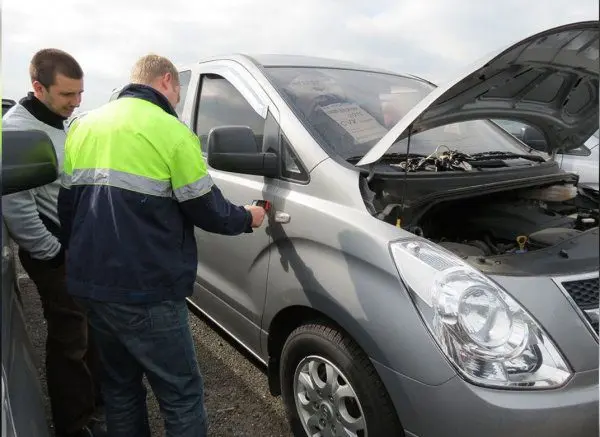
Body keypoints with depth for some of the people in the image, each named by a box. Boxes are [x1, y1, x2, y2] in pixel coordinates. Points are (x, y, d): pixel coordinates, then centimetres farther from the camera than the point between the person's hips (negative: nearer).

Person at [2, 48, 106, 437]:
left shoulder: (62, 122, 10)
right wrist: (53, 252, -16)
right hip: (56, 255, -8)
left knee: (92, 331, 17)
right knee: (71, 340, 3)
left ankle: (94, 405, 36)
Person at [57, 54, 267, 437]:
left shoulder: (84, 125, 11)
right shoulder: (171, 132, -10)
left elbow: (66, 202, 14)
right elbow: (206, 210, -8)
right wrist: (247, 219, 11)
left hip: (89, 282, 8)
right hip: (145, 291, -8)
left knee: (120, 386, 23)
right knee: (182, 396, 5)